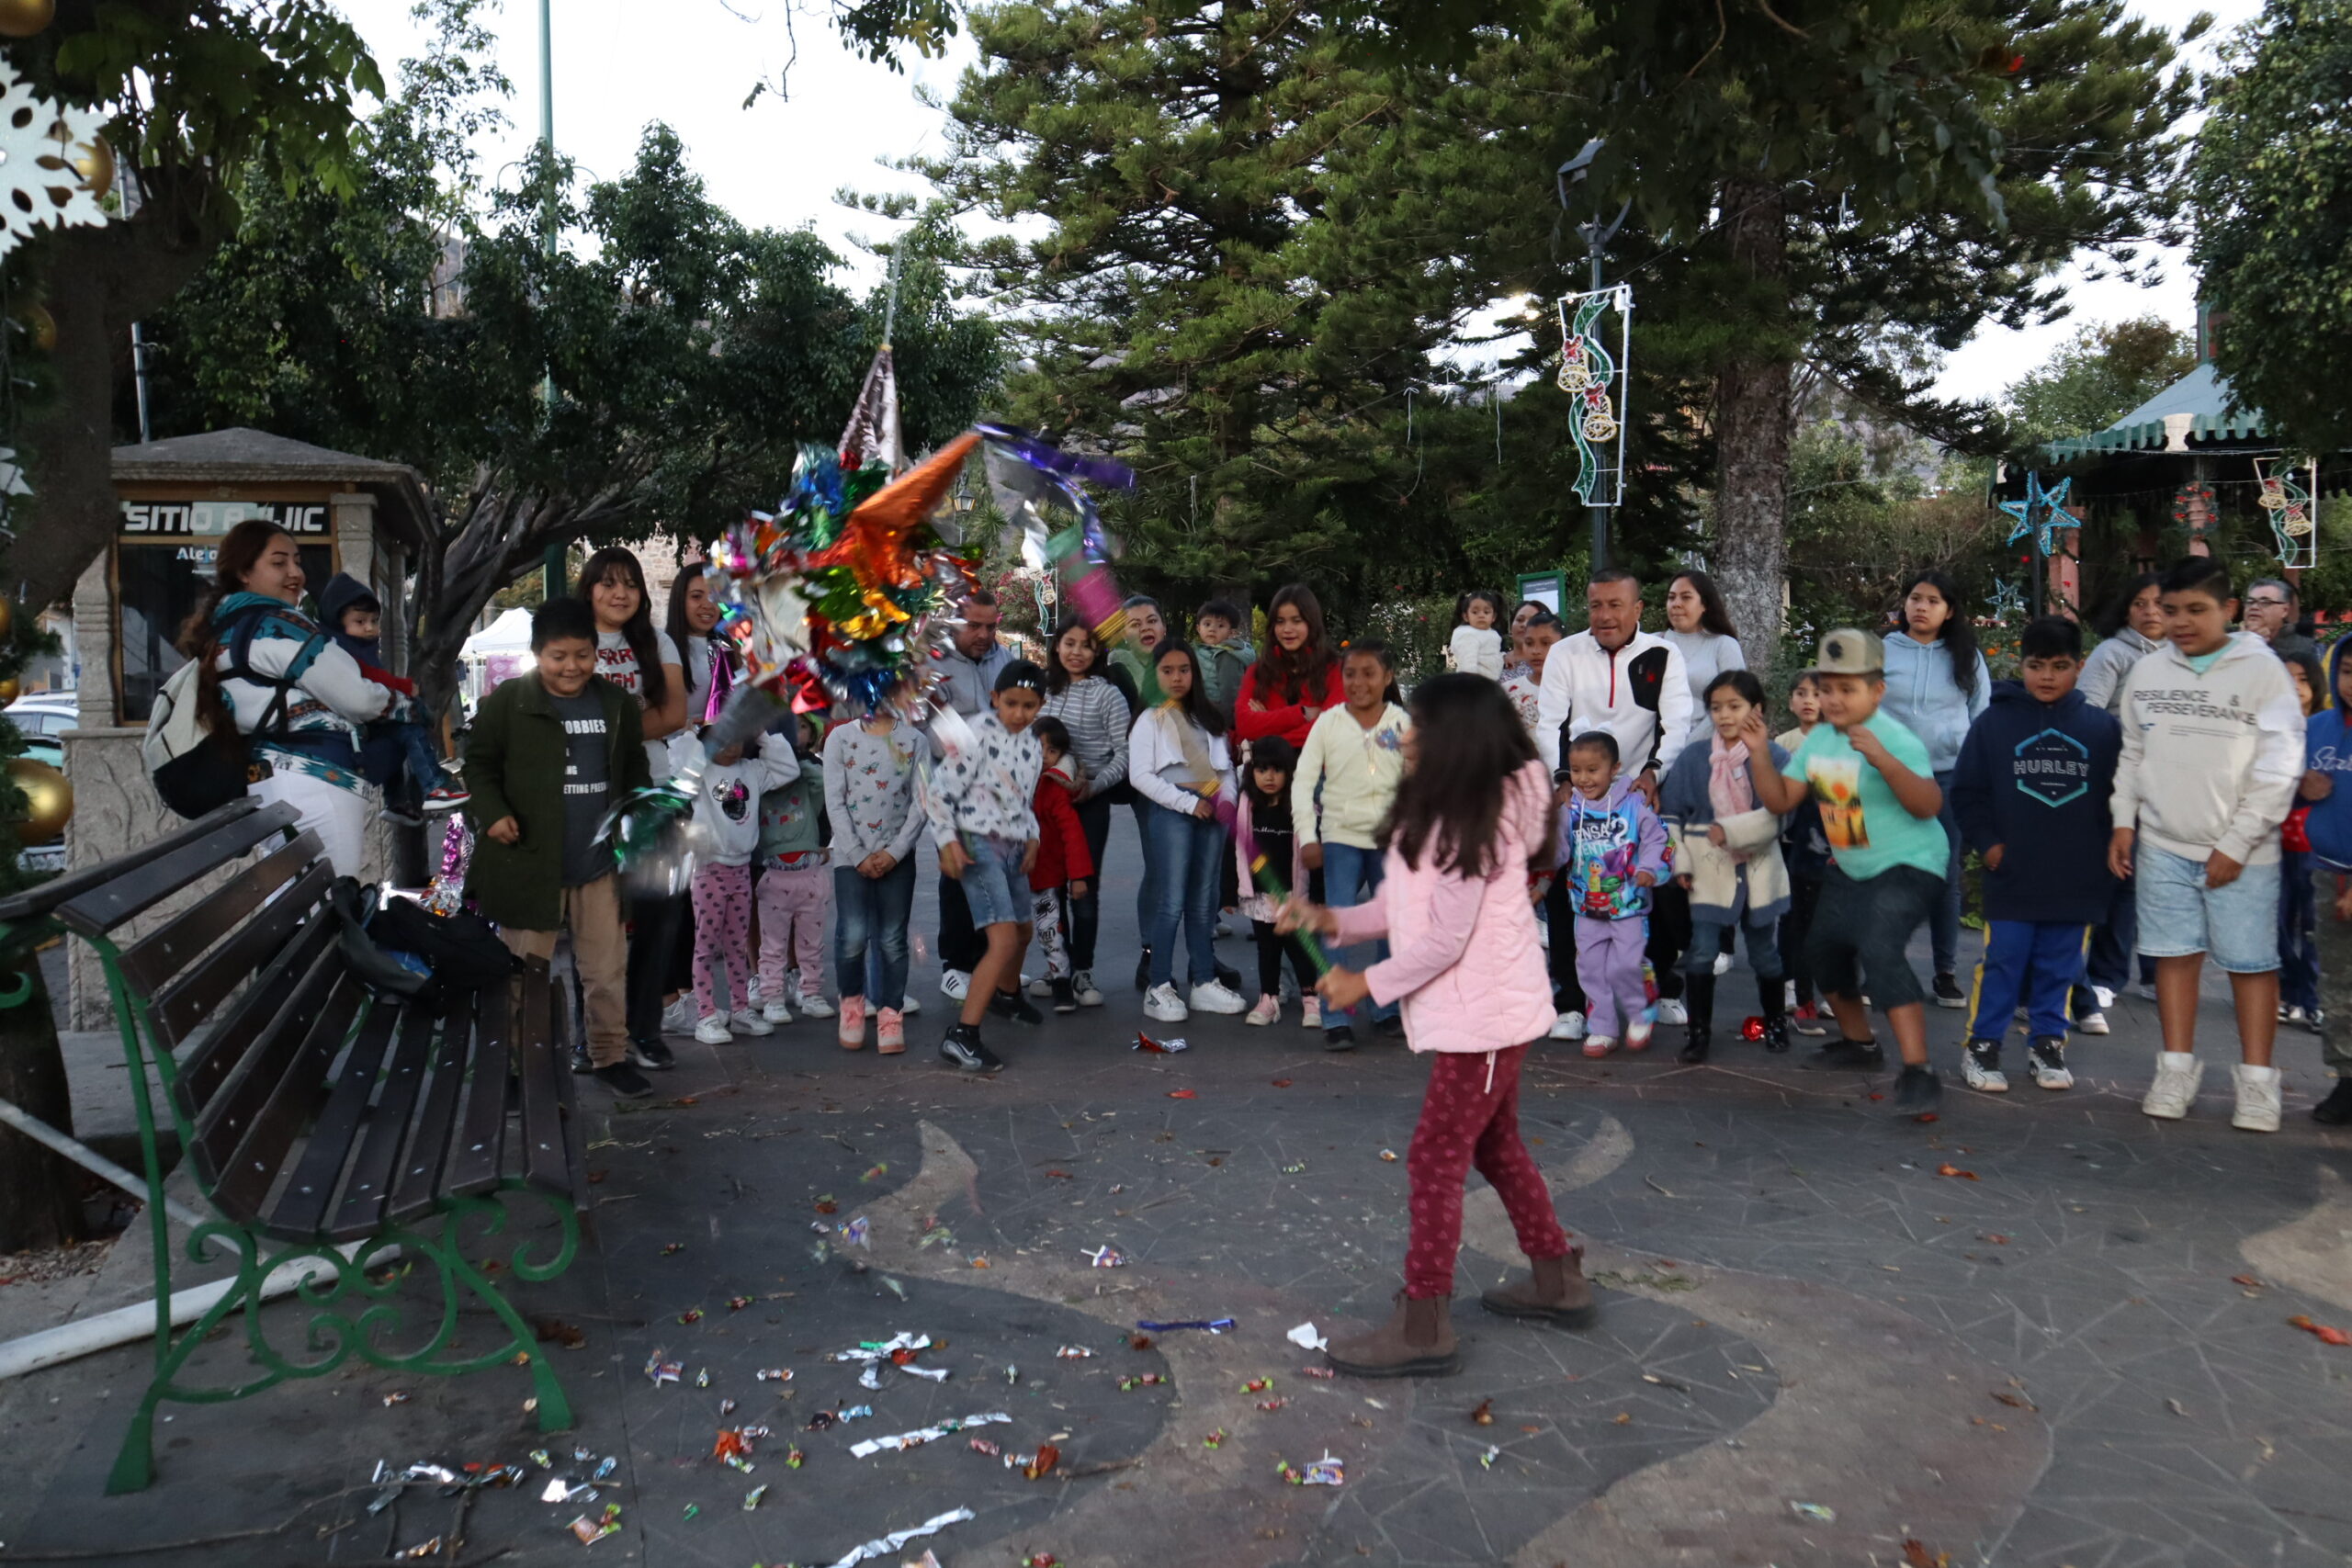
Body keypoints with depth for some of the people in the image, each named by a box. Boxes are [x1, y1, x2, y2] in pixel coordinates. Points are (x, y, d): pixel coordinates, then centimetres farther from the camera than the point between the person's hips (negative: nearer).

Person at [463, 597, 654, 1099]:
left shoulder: (617, 704, 7)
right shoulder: (507, 702, -4)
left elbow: (635, 766, 19)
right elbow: (478, 763, 1)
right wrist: (491, 812, -12)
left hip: (599, 866, 3)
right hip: (528, 863, -3)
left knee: (608, 969, 10)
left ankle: (610, 1056, 25)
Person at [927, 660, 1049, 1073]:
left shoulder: (1031, 746, 12)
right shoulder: (978, 734, -12)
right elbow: (940, 790, -14)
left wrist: (1032, 837, 9)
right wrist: (947, 841, -20)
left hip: (1014, 848, 8)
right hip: (979, 846, -8)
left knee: (1022, 932, 25)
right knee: (1004, 941, -19)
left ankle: (1006, 994, 55)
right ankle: (961, 1037, -20)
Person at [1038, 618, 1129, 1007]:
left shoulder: (1107, 693, -6)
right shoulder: (1043, 688, 7)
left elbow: (1125, 752, -8)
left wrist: (1095, 785, -18)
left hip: (1090, 801, -4)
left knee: (1084, 887, 2)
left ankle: (1082, 972, 12)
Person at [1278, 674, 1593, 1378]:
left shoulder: (1475, 823, -22)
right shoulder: (1439, 812, 9)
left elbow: (1445, 940, -23)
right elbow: (1402, 904, 11)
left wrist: (1366, 985, -15)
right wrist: (1332, 919, -2)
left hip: (1484, 1015, -10)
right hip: (1483, 1010, 10)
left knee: (1435, 1159, -5)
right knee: (1495, 1146, 21)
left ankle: (1422, 1325, 3)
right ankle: (1557, 1281, 36)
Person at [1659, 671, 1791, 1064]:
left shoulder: (1773, 756, -6)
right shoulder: (1693, 757, 0)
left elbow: (1778, 814, -15)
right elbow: (1672, 814, 4)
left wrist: (1732, 831, -24)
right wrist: (1680, 862, -2)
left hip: (1759, 871, -1)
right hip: (1709, 871, 1)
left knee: (1765, 953, 13)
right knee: (1701, 953, -4)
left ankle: (1775, 1023, 32)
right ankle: (1698, 1031, 7)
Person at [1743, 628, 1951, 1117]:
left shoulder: (1895, 739, -22)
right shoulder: (1819, 739, 2)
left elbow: (1930, 806, -34)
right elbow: (1782, 799, 4)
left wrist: (1883, 760, -46)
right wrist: (1759, 756, -10)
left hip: (1908, 866, -9)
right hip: (1849, 869, 9)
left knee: (1879, 949, -29)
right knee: (1824, 950, 17)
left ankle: (1918, 1071, -25)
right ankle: (1857, 1043, 42)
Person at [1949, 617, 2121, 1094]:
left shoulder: (2102, 727, 2)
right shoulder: (1994, 720, -2)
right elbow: (1966, 793, 2)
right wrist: (1986, 842, -5)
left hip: (2077, 877, 2)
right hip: (2011, 874, -2)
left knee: (2059, 967, 12)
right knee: (2002, 964, 2)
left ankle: (2047, 1044, 25)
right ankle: (1981, 1045, 13)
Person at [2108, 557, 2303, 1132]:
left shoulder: (2262, 670, -6)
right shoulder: (2148, 671, 6)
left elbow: (2278, 768, -8)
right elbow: (2132, 754, 14)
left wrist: (2236, 843, -11)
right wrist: (2124, 822, 5)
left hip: (2241, 853, -3)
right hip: (2163, 846, 3)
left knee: (2251, 962, 3)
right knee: (2175, 954, 8)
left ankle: (2257, 1081, 12)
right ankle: (2177, 1069, 18)